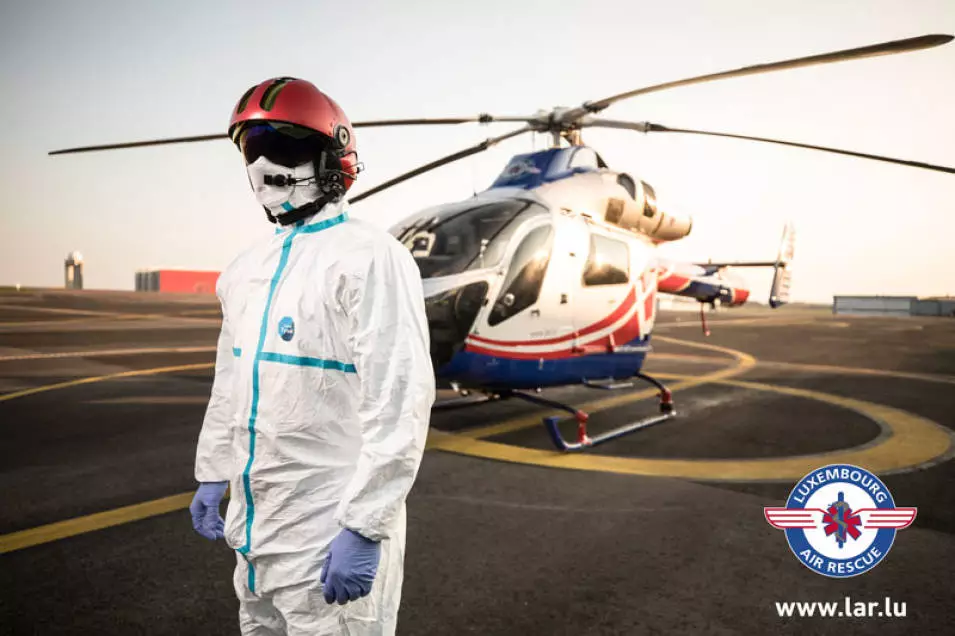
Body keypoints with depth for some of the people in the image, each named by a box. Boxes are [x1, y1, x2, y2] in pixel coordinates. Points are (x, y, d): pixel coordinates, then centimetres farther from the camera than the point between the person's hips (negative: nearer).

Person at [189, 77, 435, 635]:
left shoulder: (369, 259, -18)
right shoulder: (249, 268, 9)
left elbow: (398, 406, -23)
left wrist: (364, 528, -23)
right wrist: (212, 474, 21)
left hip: (329, 534, -8)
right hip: (255, 524, 8)